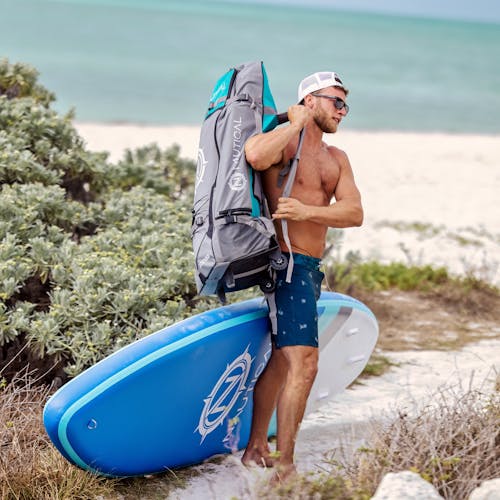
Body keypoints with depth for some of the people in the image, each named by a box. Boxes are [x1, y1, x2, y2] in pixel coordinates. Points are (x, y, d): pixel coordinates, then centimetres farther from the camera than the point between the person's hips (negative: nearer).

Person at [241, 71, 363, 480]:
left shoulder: (337, 159, 17)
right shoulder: (283, 141, -6)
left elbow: (354, 213, 2)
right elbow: (255, 155, -33)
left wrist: (307, 211, -16)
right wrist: (296, 124, -17)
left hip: (311, 269, 9)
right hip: (288, 264, -9)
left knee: (280, 361, 17)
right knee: (304, 363, -17)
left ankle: (256, 449, 28)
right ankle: (284, 464, -13)